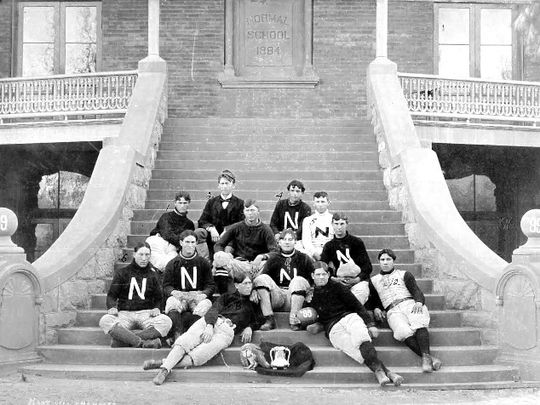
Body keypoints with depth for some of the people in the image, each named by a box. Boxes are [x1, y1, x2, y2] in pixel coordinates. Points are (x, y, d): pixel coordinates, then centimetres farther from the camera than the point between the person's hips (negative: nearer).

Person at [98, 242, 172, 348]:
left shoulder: (152, 274, 16)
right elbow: (112, 295, 12)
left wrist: (156, 308, -5)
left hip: (146, 313, 1)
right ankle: (144, 343, -45)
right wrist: (112, 307, -11)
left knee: (166, 321, -32)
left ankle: (122, 340, -40)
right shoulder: (122, 273, 13)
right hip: (125, 313, -1)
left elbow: (158, 298, 18)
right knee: (105, 321, -33)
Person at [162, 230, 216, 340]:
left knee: (206, 304, -34)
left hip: (198, 298, 0)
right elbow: (166, 286, 5)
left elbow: (211, 285, 8)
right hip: (179, 297, 0)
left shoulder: (204, 263, 13)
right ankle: (177, 334, -46)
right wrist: (174, 292, -19)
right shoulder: (173, 264, 12)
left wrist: (204, 294, -15)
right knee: (171, 302, -34)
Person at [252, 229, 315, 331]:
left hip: (294, 299, -1)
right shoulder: (273, 259, 12)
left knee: (299, 280, -28)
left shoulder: (303, 259, 11)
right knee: (262, 279, -20)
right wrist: (254, 290, -20)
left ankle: (294, 320, -31)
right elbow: (261, 277, -1)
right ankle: (269, 320, -27)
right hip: (277, 297, 1)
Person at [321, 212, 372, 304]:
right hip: (339, 281, 1)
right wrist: (333, 279, -12)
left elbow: (368, 266, 4)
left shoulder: (357, 242, 6)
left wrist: (358, 279, -13)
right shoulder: (329, 246, 12)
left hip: (359, 280, -1)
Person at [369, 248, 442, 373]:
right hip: (392, 311, -1)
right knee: (403, 332, -35)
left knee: (419, 324, -35)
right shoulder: (373, 280, 30)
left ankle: (425, 356, -52)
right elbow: (374, 300, 26)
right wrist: (376, 309, 3)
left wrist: (418, 302, -11)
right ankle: (430, 358, -47)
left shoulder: (404, 274, 24)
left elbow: (416, 291, 11)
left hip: (410, 303, 1)